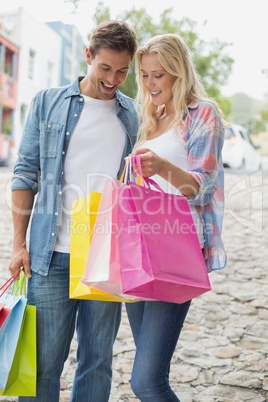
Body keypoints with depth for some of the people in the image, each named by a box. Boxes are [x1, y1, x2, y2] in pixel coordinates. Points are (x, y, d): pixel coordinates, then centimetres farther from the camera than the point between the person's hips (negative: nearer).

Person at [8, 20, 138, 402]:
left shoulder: (133, 115, 10)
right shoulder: (48, 102, 6)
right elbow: (26, 173, 6)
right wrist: (19, 243, 0)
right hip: (52, 255, -1)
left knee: (98, 359, 10)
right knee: (44, 359, 5)